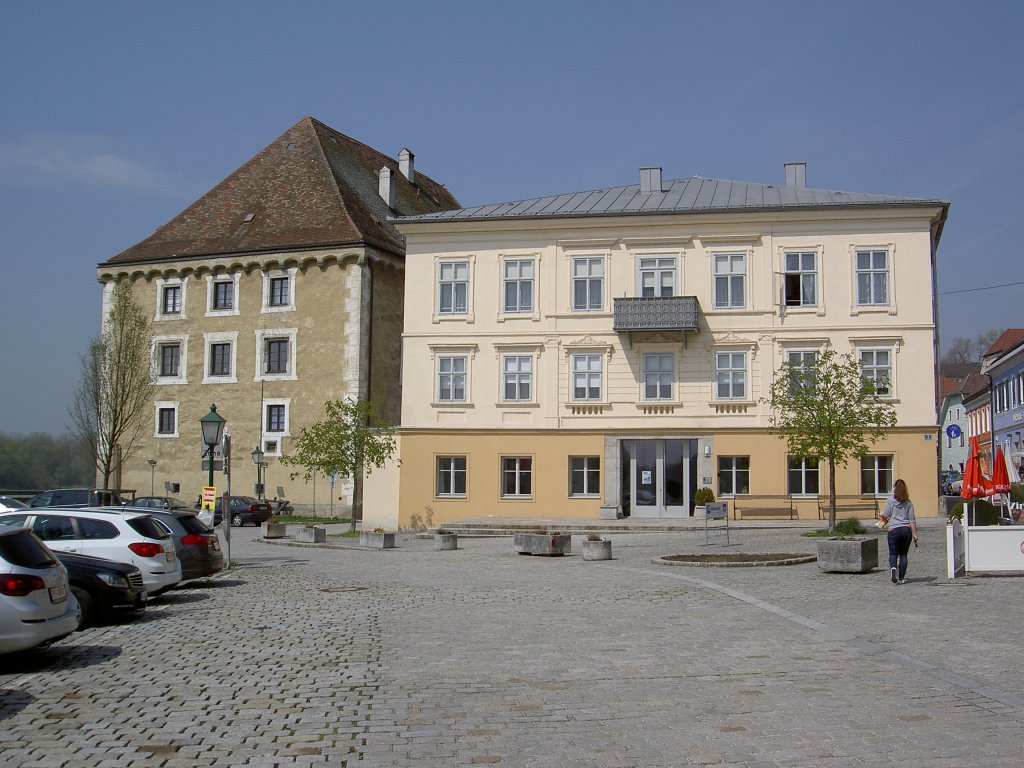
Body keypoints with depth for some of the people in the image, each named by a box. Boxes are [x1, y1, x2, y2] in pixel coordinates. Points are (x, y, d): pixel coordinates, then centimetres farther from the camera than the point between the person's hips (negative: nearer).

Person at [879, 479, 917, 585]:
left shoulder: (890, 500, -1)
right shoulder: (908, 502, 6)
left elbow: (886, 515, -3)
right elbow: (912, 520, 3)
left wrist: (883, 517, 21)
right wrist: (914, 534, 4)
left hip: (894, 529, -2)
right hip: (907, 529, 2)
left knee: (893, 553, 6)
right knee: (903, 554, 10)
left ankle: (893, 567, -24)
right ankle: (901, 578, 7)